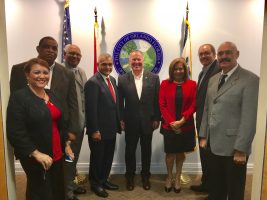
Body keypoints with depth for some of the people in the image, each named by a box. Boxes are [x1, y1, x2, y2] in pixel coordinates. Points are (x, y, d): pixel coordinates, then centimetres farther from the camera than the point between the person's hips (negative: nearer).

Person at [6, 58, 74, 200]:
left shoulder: (51, 95, 9)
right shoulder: (18, 97, -12)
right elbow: (15, 133, -18)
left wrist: (66, 144, 11)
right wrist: (36, 153, -21)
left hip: (56, 154, 7)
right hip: (35, 158, -6)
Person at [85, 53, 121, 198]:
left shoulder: (112, 79, 9)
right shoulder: (93, 82, -17)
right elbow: (91, 109, -20)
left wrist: (118, 121, 13)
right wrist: (94, 130, -20)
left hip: (111, 128, 8)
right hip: (99, 130, -8)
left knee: (108, 157, 19)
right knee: (97, 157, 11)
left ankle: (104, 180, 38)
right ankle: (95, 184, 31)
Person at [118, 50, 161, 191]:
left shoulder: (153, 78, -2)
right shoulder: (122, 79, -2)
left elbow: (157, 100, -1)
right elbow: (120, 102, 0)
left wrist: (157, 118, -2)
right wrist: (121, 119, -3)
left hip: (148, 121, 0)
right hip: (130, 122, 0)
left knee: (146, 150, 15)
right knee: (130, 150, 14)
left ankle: (145, 176, 35)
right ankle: (130, 176, 34)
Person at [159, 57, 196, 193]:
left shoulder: (192, 84, 0)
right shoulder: (165, 84, -1)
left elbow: (193, 105, -4)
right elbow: (162, 105, -4)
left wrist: (181, 121, -14)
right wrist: (172, 122, -12)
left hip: (186, 126, 1)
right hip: (169, 125, -1)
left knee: (181, 152, 14)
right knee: (170, 153, 7)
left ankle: (177, 178, 32)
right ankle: (169, 177, 31)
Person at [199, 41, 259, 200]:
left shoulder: (250, 80, -12)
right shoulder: (213, 80, 11)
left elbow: (250, 117, -16)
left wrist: (241, 149, -17)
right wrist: (204, 136, 11)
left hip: (233, 147, -6)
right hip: (214, 145, 6)